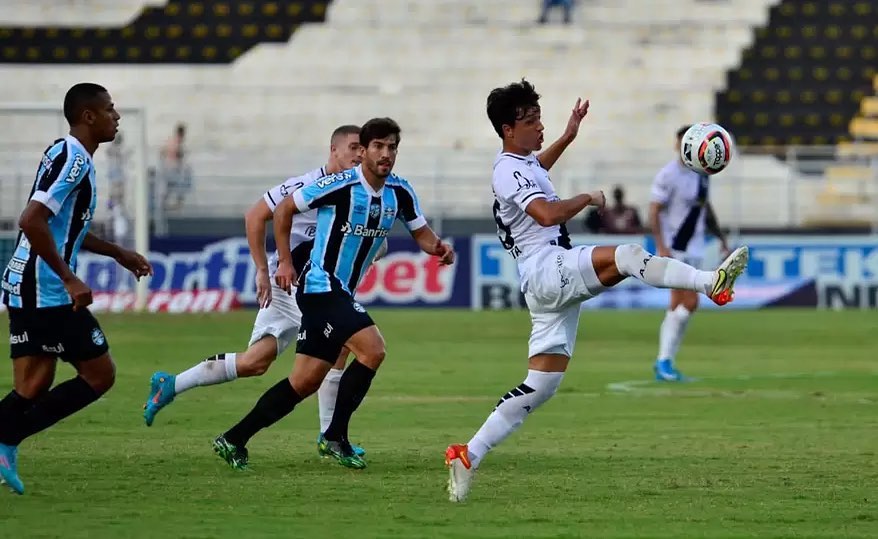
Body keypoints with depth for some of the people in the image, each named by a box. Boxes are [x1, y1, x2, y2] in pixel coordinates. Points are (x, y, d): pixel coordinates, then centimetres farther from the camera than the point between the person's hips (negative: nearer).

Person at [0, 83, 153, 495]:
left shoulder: (67, 155, 18)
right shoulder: (73, 160, -14)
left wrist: (117, 253, 34)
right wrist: (69, 279, -24)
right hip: (49, 294, -10)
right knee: (100, 375, -1)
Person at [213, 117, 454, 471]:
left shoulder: (400, 193, 3)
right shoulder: (340, 185, -15)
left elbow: (421, 233, 11)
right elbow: (284, 209, -5)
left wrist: (438, 248, -12)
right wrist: (285, 261, -6)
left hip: (341, 293, 8)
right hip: (321, 286, -8)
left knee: (305, 382, 8)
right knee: (372, 350, -21)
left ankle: (233, 440, 15)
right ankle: (335, 436, -10)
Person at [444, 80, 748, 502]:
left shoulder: (523, 164, 23)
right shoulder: (508, 170, -8)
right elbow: (547, 214, -25)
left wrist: (568, 136, 49)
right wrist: (587, 198, -10)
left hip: (556, 287, 10)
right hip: (547, 269, -10)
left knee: (541, 385, 5)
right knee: (627, 255, -29)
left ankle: (468, 456, 4)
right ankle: (713, 283, -50)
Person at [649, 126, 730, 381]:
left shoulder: (702, 173, 11)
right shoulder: (668, 175, -12)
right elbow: (654, 212, -14)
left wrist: (721, 238, 22)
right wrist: (661, 247, -23)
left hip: (693, 249, 7)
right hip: (673, 249, -7)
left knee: (678, 306, 7)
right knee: (690, 301, -16)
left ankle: (664, 362, 12)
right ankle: (664, 361, -7)